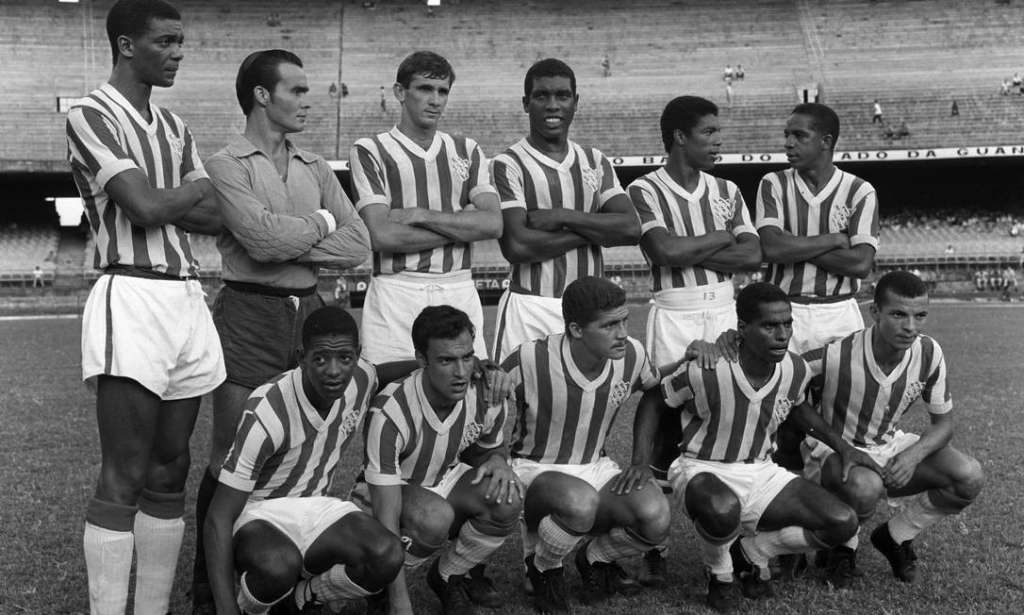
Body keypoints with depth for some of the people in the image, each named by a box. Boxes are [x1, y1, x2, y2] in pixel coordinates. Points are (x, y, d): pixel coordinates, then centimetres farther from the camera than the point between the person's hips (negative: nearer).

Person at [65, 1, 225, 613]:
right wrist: (195, 189, 3)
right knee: (124, 478, -7)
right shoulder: (91, 117, -5)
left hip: (188, 297, 7)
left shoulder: (174, 126, 17)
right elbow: (147, 207, -16)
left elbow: (217, 218, 8)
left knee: (169, 472, 8)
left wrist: (158, 200, -8)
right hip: (132, 295, -7)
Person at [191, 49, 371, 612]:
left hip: (308, 311, 5)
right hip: (249, 315, -5)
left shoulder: (314, 168, 13)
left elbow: (358, 245, 3)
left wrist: (287, 241, -9)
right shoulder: (226, 164, -4)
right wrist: (320, 222, -2)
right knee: (231, 460, 0)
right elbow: (263, 238, -18)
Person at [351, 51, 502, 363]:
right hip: (396, 290, -3)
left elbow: (493, 223, 0)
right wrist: (461, 226, -4)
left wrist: (420, 215, -8)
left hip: (460, 291, 3)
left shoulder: (467, 150, 15)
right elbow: (381, 235, -10)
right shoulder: (370, 151, 3)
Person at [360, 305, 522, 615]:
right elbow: (387, 521, -34)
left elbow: (490, 448, 10)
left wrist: (497, 462, -18)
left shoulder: (486, 399, -16)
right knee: (436, 518, -38)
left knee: (506, 499, -25)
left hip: (447, 479, 5)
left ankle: (449, 577, 3)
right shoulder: (390, 413, -34)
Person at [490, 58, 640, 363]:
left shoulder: (595, 162, 12)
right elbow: (517, 246, -16)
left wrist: (562, 217, -11)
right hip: (530, 311, -4)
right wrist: (594, 230, -7)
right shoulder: (509, 165, -4)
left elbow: (631, 228, -1)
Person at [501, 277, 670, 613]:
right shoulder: (528, 361, -23)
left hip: (595, 467, 4)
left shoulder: (632, 355, -10)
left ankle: (595, 559, 9)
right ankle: (541, 568, -4)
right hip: (533, 470, -4)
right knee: (580, 502, -40)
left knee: (655, 516, -26)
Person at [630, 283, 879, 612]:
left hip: (761, 473, 5)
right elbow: (653, 399, -8)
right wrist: (641, 461, -17)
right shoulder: (705, 371, -25)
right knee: (722, 510, -43)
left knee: (843, 522, -12)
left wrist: (842, 446, 10)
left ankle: (750, 553, 12)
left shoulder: (795, 370, -7)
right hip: (703, 471, -5)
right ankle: (719, 572, -3)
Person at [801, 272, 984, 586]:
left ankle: (894, 536, 8)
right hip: (833, 451, -5)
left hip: (889, 448, 5)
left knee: (970, 477, -18)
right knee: (864, 486, -41)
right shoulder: (835, 357, -29)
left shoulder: (929, 353, -13)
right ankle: (843, 545, -2)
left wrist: (913, 455, -20)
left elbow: (943, 422, -3)